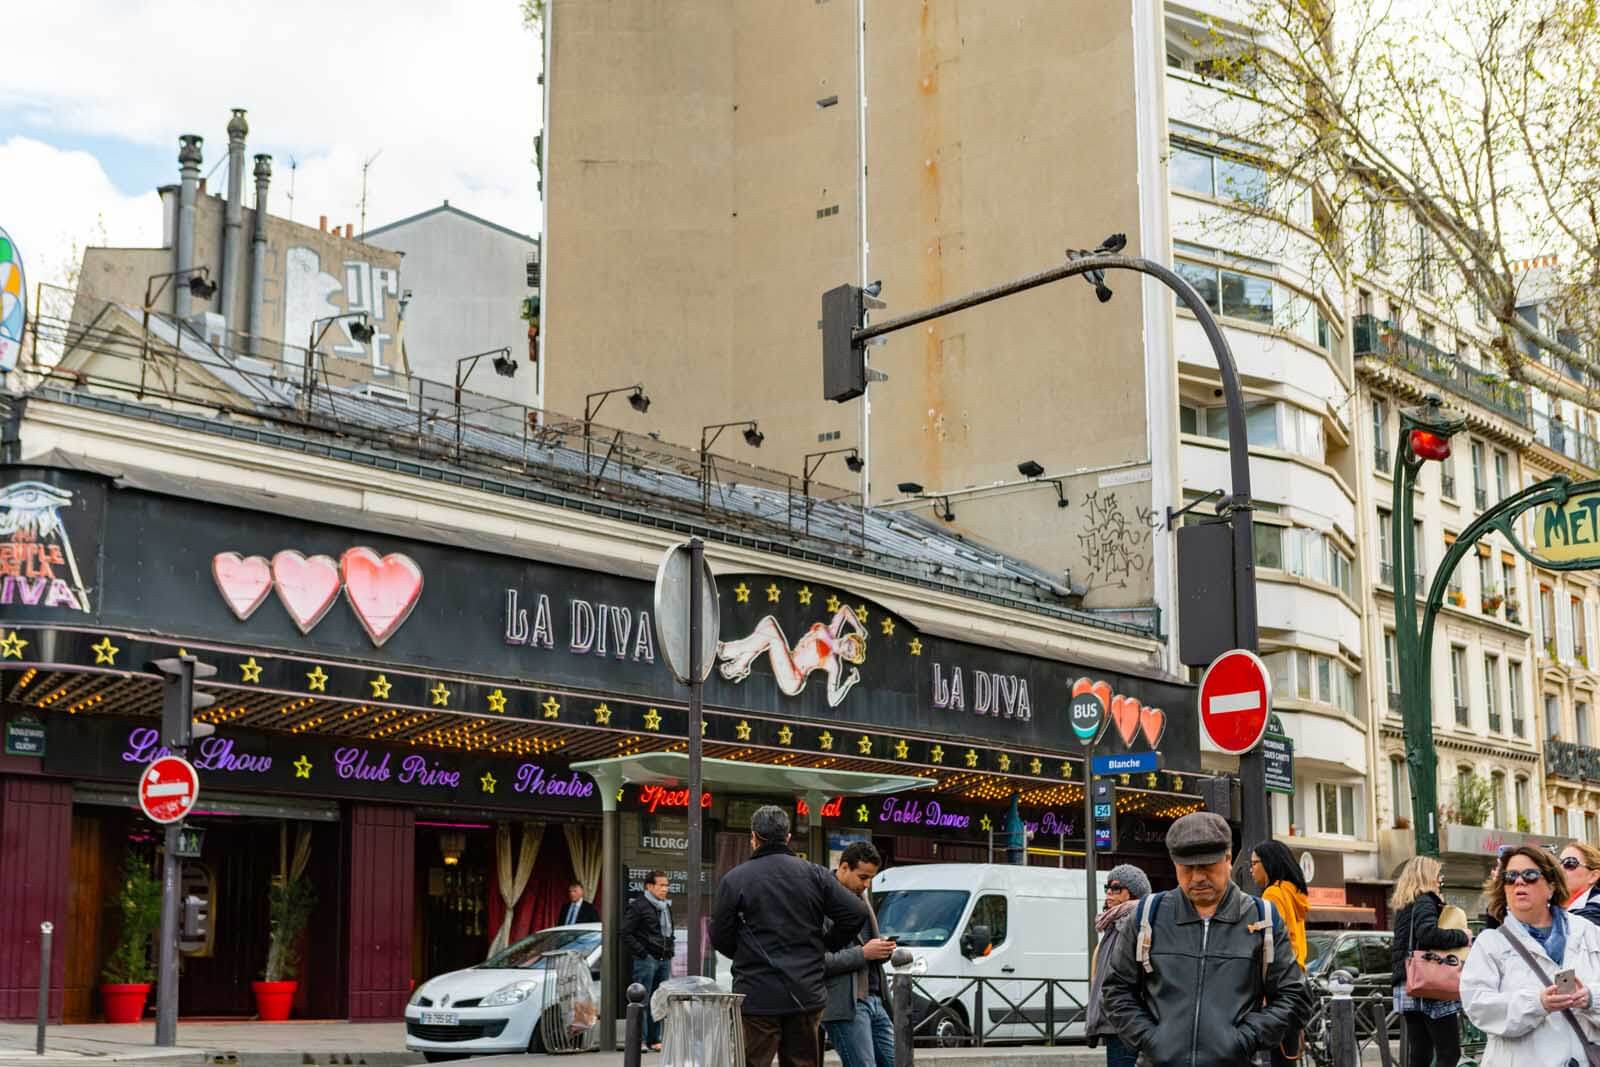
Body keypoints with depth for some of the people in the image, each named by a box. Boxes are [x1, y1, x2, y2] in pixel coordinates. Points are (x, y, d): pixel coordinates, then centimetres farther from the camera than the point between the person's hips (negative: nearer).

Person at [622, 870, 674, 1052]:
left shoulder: (666, 907, 18)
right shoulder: (639, 906, -7)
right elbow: (626, 933, -10)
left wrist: (669, 951, 13)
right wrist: (641, 953, -14)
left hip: (664, 960, 8)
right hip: (647, 960, -8)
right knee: (642, 1001, -7)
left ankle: (654, 1039, 14)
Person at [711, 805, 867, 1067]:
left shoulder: (734, 879, -6)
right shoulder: (814, 874, 4)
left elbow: (720, 937, -3)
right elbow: (856, 913, -3)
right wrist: (827, 946, 11)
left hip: (757, 998, -3)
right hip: (807, 995, 3)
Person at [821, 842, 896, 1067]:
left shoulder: (860, 896, 16)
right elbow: (818, 961, -19)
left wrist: (882, 948, 6)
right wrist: (863, 953, -18)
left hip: (874, 1000, 9)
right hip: (845, 1004, -9)